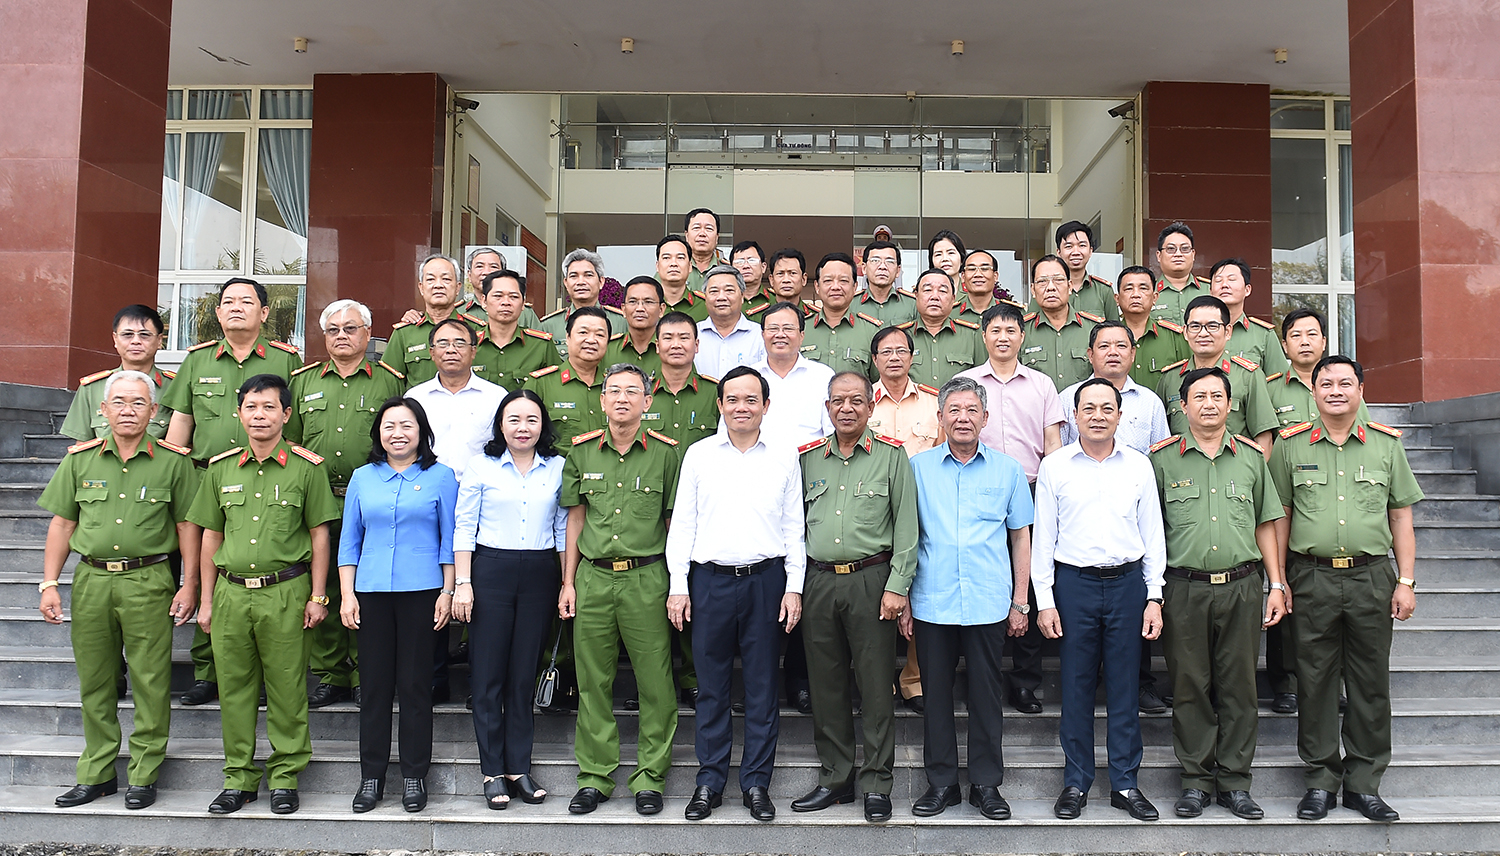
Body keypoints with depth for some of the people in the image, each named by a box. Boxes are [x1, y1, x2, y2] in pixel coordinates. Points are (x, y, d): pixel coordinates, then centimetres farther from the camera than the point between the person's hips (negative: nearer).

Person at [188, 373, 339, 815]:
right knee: (234, 689, 8)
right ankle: (238, 778, 21)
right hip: (231, 592, 3)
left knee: (287, 690, 2)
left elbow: (319, 535, 1)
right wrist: (206, 600, 11)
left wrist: (317, 596, -2)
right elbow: (211, 536, 14)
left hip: (285, 592, -3)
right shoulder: (221, 469, 10)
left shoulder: (307, 467, 0)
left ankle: (285, 777, 15)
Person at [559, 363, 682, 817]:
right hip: (593, 578, 2)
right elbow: (576, 519, 13)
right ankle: (595, 775, 20)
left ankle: (651, 775, 15)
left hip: (647, 579, -2)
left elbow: (675, 521, 4)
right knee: (593, 681, 8)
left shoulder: (666, 452, 1)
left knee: (655, 681, 2)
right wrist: (568, 582, 9)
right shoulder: (582, 451, 8)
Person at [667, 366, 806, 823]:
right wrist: (678, 586, 0)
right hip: (710, 579, 0)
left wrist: (794, 587, 1)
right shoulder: (699, 454, 6)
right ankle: (710, 781, 18)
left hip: (766, 579, 0)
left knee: (762, 686, 6)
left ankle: (756, 783, 17)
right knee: (711, 686, 6)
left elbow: (794, 527, 8)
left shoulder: (784, 457, 7)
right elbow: (682, 523, 6)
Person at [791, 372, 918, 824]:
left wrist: (897, 585, -9)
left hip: (871, 580, -3)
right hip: (818, 580, 3)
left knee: (876, 685, 2)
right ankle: (835, 778, 22)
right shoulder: (808, 458, 11)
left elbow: (906, 525, -2)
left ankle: (876, 783, 13)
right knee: (826, 685, 9)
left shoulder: (892, 455, 1)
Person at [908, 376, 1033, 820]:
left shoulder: (1007, 469, 5)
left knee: (986, 694, 8)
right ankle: (941, 782, 22)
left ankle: (987, 784, 22)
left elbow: (1020, 537, 9)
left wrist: (1020, 601, 5)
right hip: (932, 603, 0)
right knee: (936, 693, 8)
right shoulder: (919, 467, 4)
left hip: (989, 604, 0)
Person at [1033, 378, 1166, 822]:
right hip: (1074, 584, -1)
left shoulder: (1139, 466, 6)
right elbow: (1043, 537, 3)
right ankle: (1076, 783, 18)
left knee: (1124, 688, 7)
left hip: (1127, 583, 1)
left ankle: (1125, 783, 20)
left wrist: (1154, 596, 3)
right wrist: (1044, 600, -2)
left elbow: (1152, 535, 9)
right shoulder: (1054, 467, 2)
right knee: (1076, 688, 6)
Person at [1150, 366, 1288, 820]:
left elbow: (1265, 525, 14)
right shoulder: (1163, 459, 3)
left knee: (1239, 685, 5)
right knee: (1190, 686, 4)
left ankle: (1235, 781, 16)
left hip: (1241, 587, 2)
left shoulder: (1250, 456, 10)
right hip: (1184, 589, -2)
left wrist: (1276, 585, 8)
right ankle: (1196, 779, 15)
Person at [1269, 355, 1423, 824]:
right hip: (1312, 578, -1)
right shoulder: (1291, 446, 5)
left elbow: (1401, 517, 9)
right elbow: (1280, 517, 7)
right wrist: (1279, 579, 1)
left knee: (1371, 683, 5)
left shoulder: (1386, 444, 7)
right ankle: (1321, 780, 15)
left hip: (1372, 578, 1)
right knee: (1316, 681, 4)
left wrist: (1406, 582, 3)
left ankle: (1364, 784, 17)